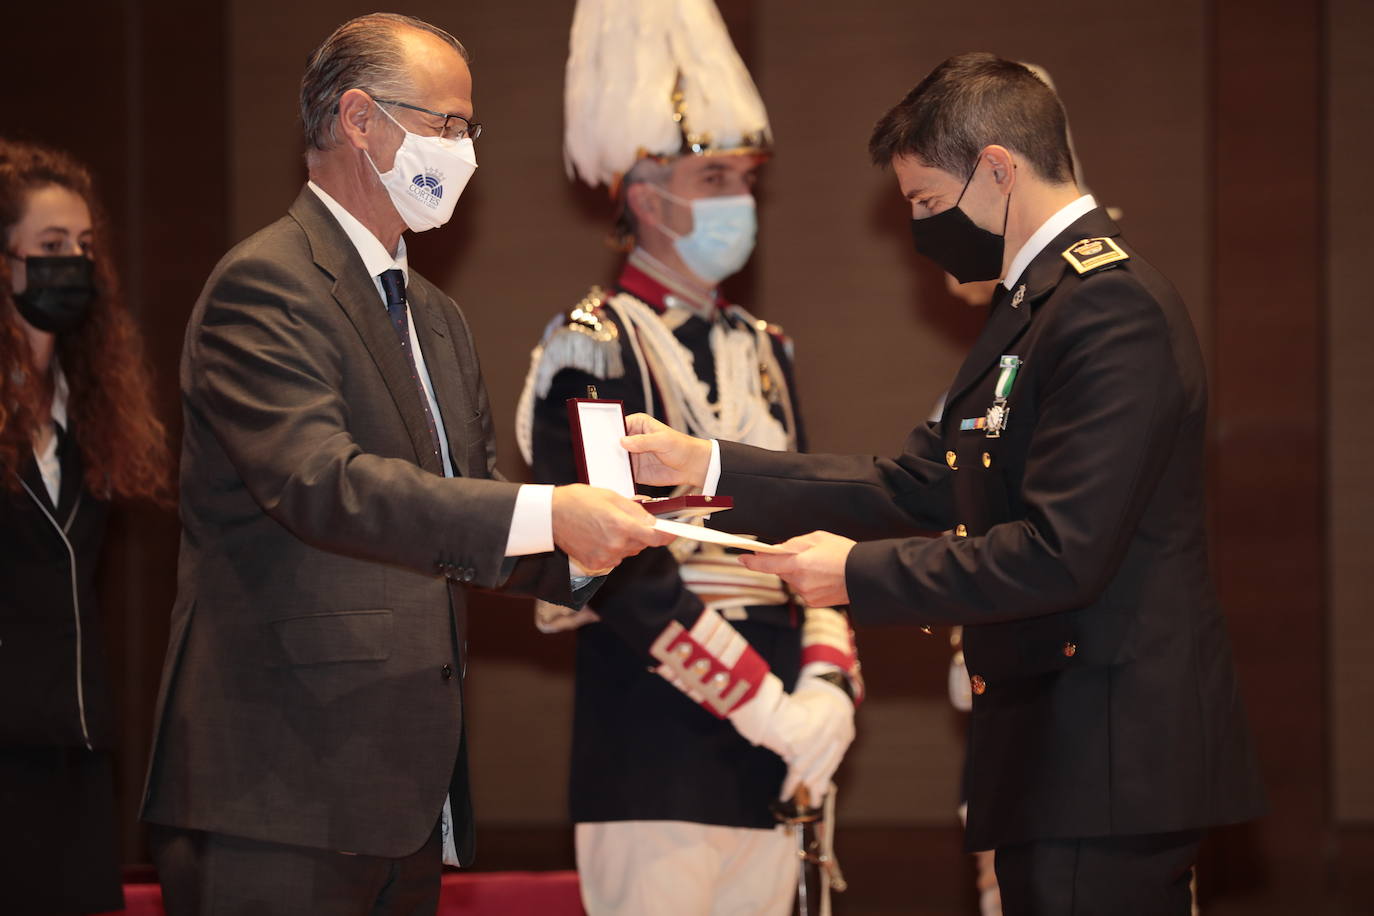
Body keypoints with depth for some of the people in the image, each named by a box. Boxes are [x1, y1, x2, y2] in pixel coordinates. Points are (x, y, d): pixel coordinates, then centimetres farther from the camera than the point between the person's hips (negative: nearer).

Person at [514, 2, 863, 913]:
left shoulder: (763, 351, 16)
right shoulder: (593, 350, -7)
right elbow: (621, 571, -15)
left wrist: (826, 682, -4)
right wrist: (767, 708, -17)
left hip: (771, 764, 7)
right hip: (657, 759, -7)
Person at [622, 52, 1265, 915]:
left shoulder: (1111, 308, -18)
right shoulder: (1039, 298, 17)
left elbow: (1061, 554, -23)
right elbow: (919, 486, 16)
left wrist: (858, 574, -13)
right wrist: (709, 464, 12)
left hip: (1108, 761, -10)